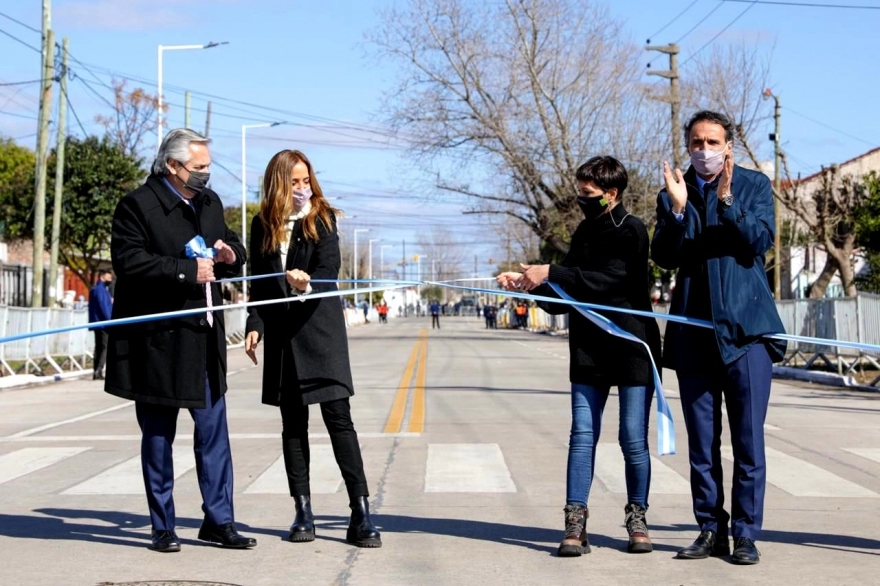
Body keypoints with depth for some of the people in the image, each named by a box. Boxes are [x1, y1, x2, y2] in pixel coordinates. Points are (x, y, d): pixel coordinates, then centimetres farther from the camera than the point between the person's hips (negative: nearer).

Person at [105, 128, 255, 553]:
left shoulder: (210, 202, 12)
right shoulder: (138, 205, -9)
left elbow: (232, 247, 24)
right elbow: (128, 260, -20)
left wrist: (231, 255, 0)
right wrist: (185, 269, -22)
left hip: (204, 337, 6)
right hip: (158, 340, -6)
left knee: (213, 430, 7)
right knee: (158, 435, 5)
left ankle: (218, 521, 16)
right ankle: (163, 527, 14)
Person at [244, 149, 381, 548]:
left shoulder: (322, 218, 0)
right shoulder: (263, 225, 7)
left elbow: (329, 269, -12)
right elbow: (259, 283, 12)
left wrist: (307, 284, -33)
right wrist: (255, 326, 2)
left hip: (320, 330, -3)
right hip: (281, 334, 3)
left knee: (338, 417, -7)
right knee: (293, 423, 7)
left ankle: (360, 515, -7)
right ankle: (303, 512, 12)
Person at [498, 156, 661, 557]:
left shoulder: (631, 231, -8)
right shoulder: (585, 232, 12)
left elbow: (609, 281, -23)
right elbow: (567, 295, 13)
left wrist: (551, 274, -26)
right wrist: (528, 283, -3)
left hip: (631, 347, -6)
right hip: (589, 350, 6)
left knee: (633, 438, 1)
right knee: (582, 436, 0)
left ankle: (637, 518, 14)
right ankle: (575, 523, -1)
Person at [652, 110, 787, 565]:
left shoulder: (754, 186, 5)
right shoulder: (672, 195, 10)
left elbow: (761, 241, -8)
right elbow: (664, 258, 0)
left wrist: (726, 200, -19)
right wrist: (678, 208, -13)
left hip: (746, 330, -2)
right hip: (694, 334, 3)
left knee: (748, 440, -1)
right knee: (701, 443, 7)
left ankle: (746, 535, 6)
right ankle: (711, 530, 16)